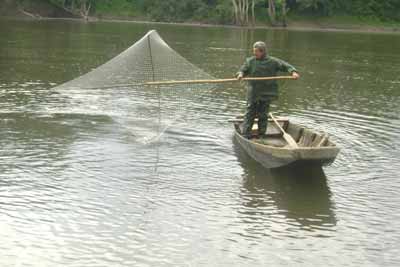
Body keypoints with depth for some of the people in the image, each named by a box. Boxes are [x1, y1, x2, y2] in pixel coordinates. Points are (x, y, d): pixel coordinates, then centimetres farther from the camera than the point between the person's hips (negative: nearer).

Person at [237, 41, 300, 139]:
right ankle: (245, 135, 3)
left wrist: (293, 72, -18)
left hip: (266, 94, 0)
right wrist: (240, 74, -19)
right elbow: (243, 70, 4)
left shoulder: (273, 61, 0)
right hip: (253, 93, 1)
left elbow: (285, 66, -1)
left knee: (263, 115, 7)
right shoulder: (250, 61, 5)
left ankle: (261, 136, 18)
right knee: (250, 114, 0)